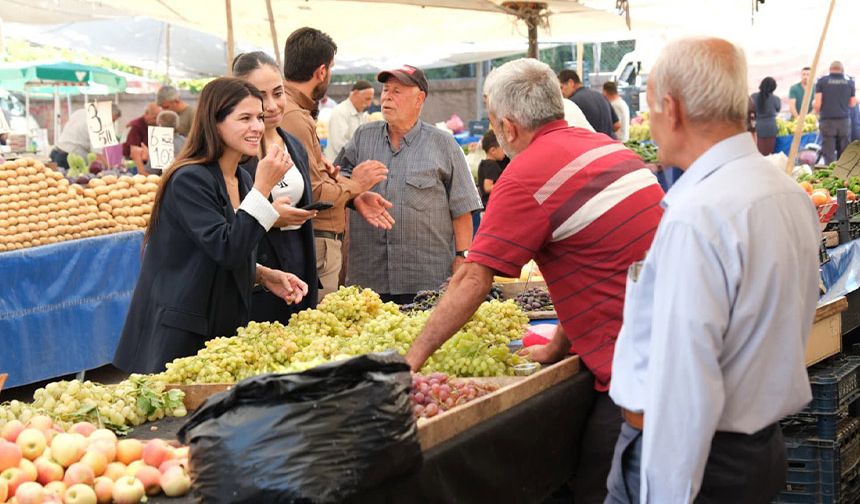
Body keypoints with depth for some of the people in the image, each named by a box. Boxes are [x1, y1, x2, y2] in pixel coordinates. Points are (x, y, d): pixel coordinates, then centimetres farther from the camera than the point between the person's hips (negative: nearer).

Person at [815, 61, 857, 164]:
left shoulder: (822, 81, 0)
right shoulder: (849, 83, 6)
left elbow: (817, 104, -5)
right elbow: (852, 103, 12)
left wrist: (817, 113, 14)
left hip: (827, 120, -2)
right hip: (844, 120, 2)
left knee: (829, 153, -2)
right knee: (843, 153, 8)